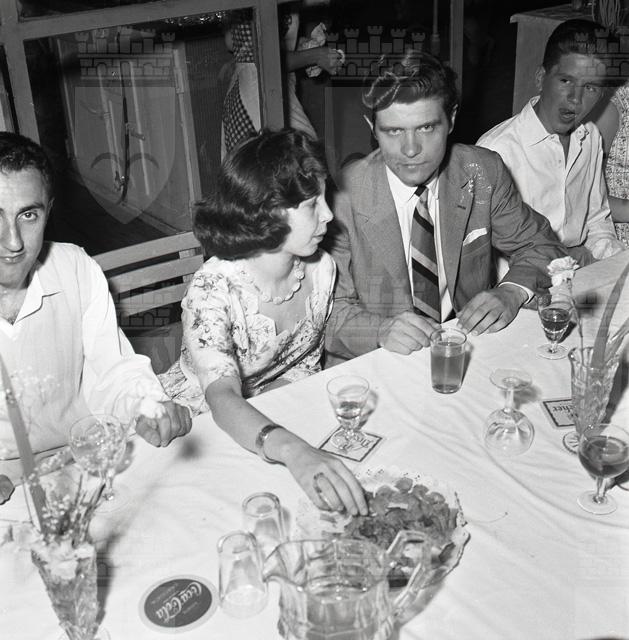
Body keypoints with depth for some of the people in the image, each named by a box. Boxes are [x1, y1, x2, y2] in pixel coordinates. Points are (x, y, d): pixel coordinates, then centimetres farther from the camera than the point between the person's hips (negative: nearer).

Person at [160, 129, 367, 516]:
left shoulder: (321, 269, -10)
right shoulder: (212, 291, -28)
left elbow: (305, 366, 2)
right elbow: (223, 398, -41)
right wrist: (293, 451, -60)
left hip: (273, 409, 5)